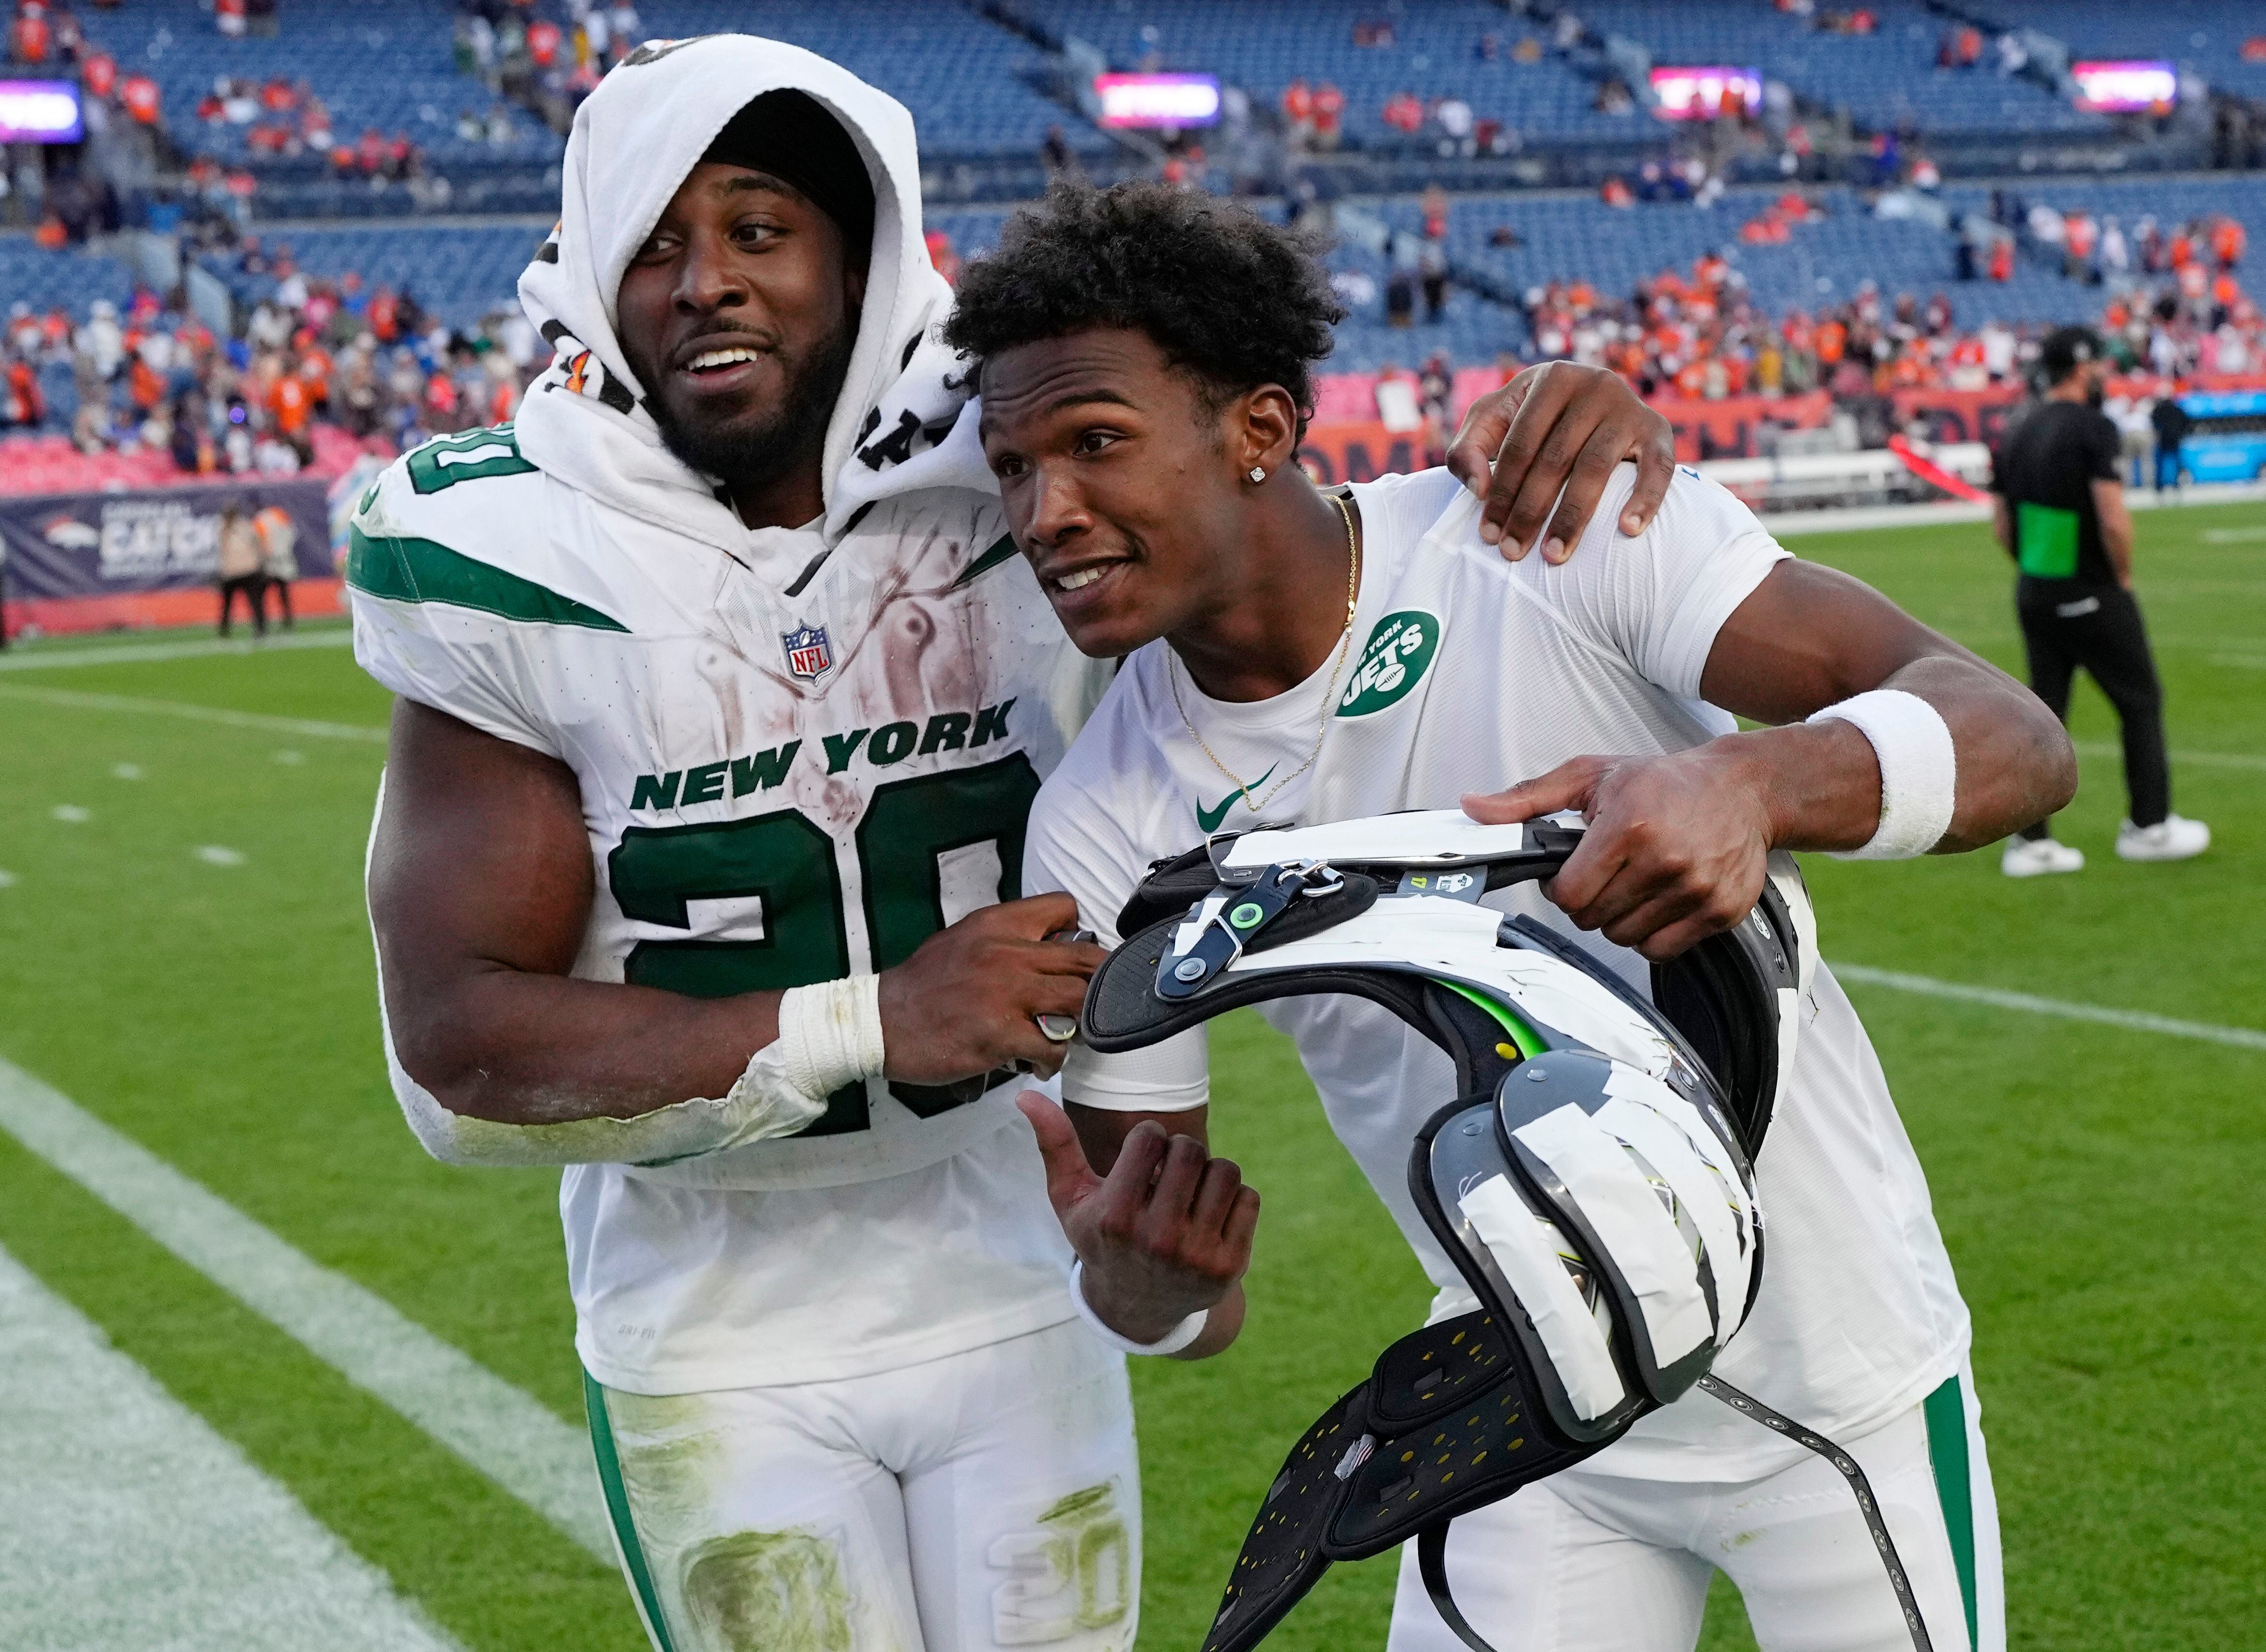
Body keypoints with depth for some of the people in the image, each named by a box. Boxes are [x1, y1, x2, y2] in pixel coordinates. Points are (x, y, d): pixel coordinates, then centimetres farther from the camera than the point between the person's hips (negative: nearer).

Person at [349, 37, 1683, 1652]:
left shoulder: (1035, 497, -10)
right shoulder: (526, 582, -15)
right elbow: (459, 1052, -17)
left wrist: (1568, 432, -26)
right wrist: (873, 1023, -28)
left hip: (1019, 1312, 2)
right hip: (720, 1359, -1)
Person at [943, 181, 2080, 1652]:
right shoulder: (1106, 826, -10)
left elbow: (2018, 742, -26)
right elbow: (1182, 1301, -4)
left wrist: (1752, 783, -46)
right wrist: (1141, 1272, -29)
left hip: (1838, 1377, -2)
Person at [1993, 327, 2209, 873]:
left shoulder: (2016, 434, 7)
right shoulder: (2093, 428, -15)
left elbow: (2002, 526, 11)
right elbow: (2114, 521, -22)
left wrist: (2038, 572, 17)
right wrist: (2123, 577, -8)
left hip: (2033, 596, 7)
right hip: (2092, 597, -7)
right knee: (2140, 703, 8)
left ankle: (2029, 842, 8)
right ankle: (2148, 827, 14)